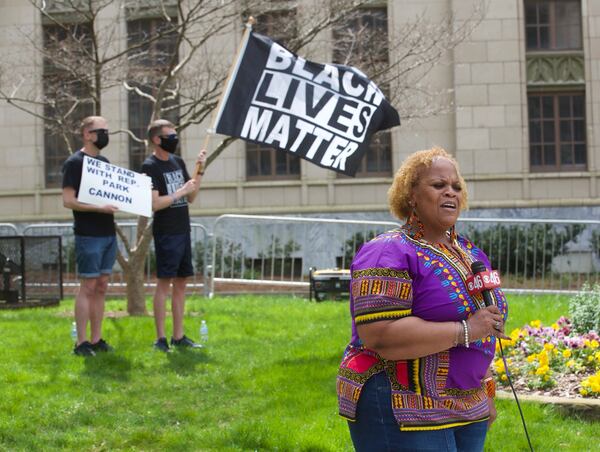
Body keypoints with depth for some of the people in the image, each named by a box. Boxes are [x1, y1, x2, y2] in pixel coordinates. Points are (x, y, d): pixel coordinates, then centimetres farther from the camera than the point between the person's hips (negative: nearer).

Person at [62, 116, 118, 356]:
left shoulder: (104, 162, 15)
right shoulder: (74, 163, -7)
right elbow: (68, 201, -14)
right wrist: (100, 208, -24)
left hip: (109, 234, 7)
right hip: (89, 235, -7)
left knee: (101, 287, 9)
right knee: (88, 287, -5)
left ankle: (96, 340, 14)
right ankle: (82, 343, 0)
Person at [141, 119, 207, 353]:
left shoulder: (177, 161, 15)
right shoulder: (150, 166, -9)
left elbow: (191, 198, 17)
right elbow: (154, 203, -18)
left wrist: (200, 171, 8)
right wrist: (181, 191, -14)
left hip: (183, 230, 8)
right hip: (166, 233, -8)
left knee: (181, 282, 9)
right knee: (164, 282, -7)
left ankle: (178, 336, 15)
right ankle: (160, 338, -4)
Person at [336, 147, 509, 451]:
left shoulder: (469, 253, 13)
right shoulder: (389, 254, -12)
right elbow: (378, 335, -24)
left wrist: (485, 393, 19)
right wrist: (465, 331, -23)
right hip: (403, 412, -8)